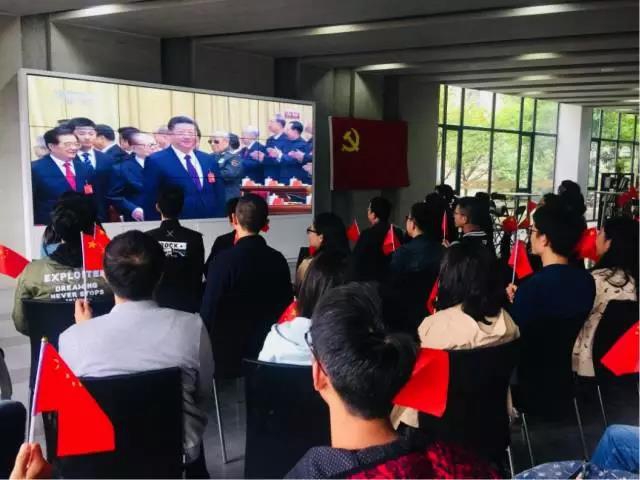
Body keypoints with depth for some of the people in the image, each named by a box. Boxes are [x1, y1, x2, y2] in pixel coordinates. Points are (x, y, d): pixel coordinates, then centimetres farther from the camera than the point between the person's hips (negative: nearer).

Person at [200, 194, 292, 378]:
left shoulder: (225, 260, -16)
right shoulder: (278, 259, 0)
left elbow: (209, 307, -13)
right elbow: (287, 303, 8)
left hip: (229, 351, -5)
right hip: (268, 350, 5)